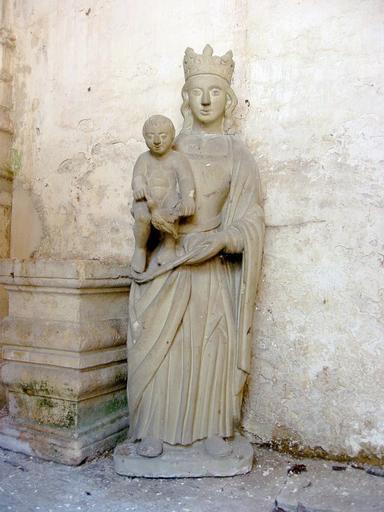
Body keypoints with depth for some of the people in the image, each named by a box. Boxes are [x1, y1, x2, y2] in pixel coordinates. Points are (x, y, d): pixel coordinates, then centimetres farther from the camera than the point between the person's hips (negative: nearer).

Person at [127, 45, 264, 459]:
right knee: (161, 342, -1)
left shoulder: (237, 154, 8)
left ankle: (214, 429, 13)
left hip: (218, 266, 0)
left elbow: (248, 215, 2)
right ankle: (154, 429, 10)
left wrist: (222, 240, -15)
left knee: (215, 343, 1)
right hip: (169, 265, 0)